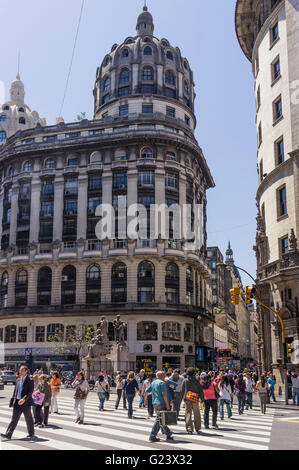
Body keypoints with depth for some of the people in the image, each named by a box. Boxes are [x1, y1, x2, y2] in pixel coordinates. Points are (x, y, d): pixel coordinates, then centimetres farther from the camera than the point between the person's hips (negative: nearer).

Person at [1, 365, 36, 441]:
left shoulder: (30, 381, -7)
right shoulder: (18, 380, 12)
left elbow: (30, 392, -16)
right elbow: (15, 392, 16)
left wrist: (24, 399, -30)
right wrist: (12, 402, 12)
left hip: (26, 403, -5)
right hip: (17, 402, 5)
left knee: (28, 419, 6)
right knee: (14, 419, 1)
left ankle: (31, 434, 20)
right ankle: (8, 434, -2)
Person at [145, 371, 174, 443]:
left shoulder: (153, 383, 14)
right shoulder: (162, 383, -10)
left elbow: (146, 391, 16)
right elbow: (164, 394, -17)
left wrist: (145, 399, 30)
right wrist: (167, 405, -16)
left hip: (155, 403, 9)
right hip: (161, 403, -8)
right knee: (158, 420, -2)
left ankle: (168, 434, 16)